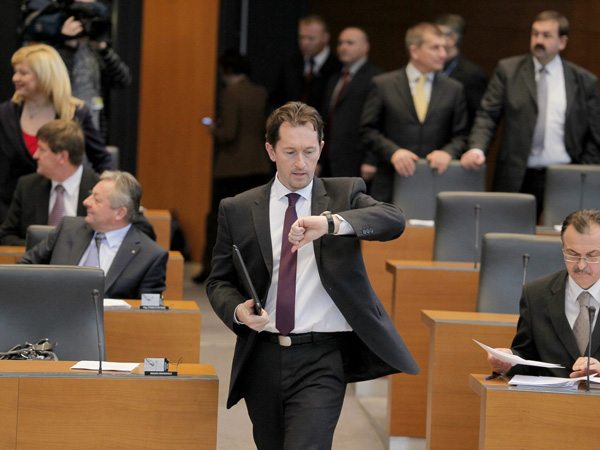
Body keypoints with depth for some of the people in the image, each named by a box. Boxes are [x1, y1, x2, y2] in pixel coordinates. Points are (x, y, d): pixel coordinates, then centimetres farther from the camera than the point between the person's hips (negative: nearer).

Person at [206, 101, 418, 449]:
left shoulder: (345, 195, 4)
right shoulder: (238, 210, 9)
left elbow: (394, 221, -15)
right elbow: (219, 281, 12)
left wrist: (330, 222, -32)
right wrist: (238, 310, -12)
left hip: (322, 359, -3)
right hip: (263, 356, 4)